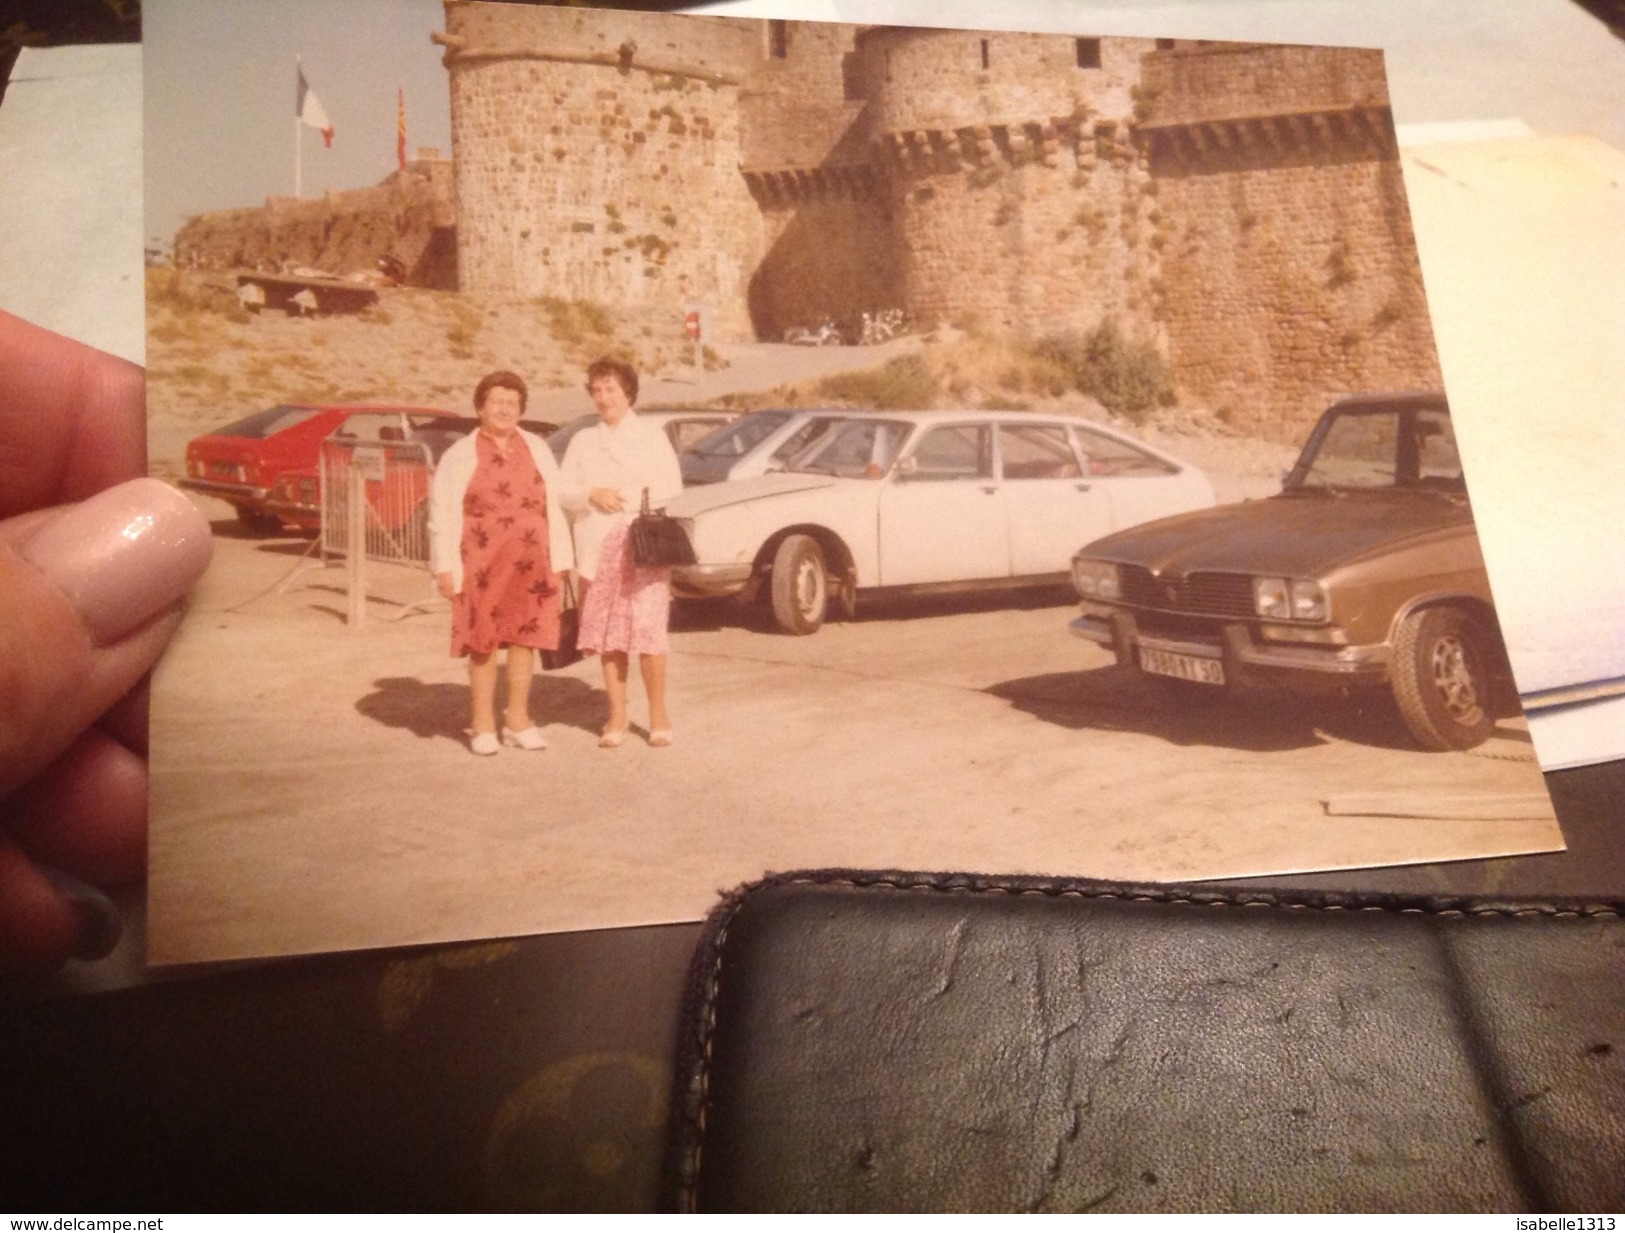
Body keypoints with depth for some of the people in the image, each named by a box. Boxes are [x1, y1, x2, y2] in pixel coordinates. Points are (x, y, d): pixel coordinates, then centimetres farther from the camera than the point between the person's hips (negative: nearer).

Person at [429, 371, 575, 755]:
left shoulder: (537, 450, 10)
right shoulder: (460, 456, 2)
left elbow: (554, 506, 7)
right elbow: (442, 515, -1)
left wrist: (558, 561, 2)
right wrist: (445, 568, -7)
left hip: (530, 564, 3)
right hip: (481, 565, -2)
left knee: (525, 638, 7)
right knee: (483, 644, 3)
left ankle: (518, 718, 21)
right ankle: (483, 724, 15)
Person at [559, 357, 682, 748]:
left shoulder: (652, 436, 10)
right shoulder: (583, 441, 17)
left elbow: (670, 491, 3)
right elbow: (562, 490, 11)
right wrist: (591, 495, -9)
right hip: (600, 548, 3)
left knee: (648, 631, -9)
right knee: (609, 635, 2)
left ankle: (658, 715, 3)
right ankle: (617, 715, 12)